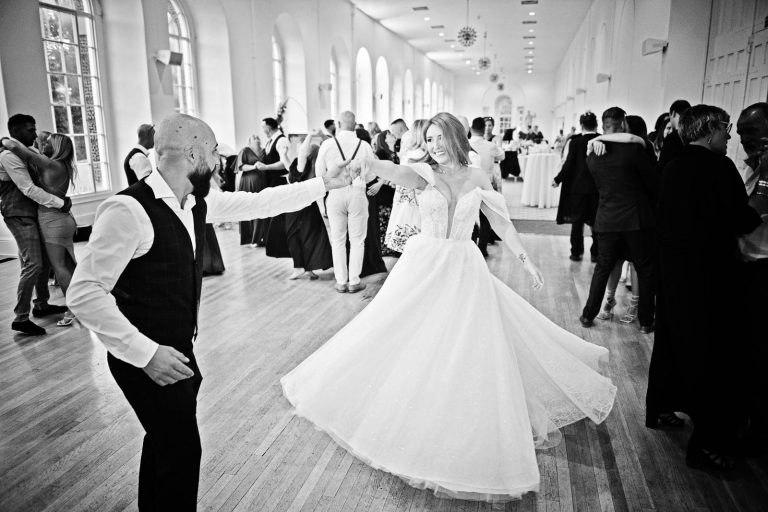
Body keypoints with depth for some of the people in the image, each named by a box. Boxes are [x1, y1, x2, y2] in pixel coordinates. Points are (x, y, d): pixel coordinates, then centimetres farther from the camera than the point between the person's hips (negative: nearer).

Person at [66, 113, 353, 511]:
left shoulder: (198, 202, 0)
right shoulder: (129, 209, -24)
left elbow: (260, 202, 9)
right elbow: (83, 293, -24)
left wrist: (322, 184, 13)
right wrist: (145, 353, -26)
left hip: (178, 349, 8)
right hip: (146, 359, -8)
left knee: (164, 441, 24)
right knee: (182, 449, 4)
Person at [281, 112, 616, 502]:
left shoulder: (477, 178, 4)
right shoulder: (425, 173, -3)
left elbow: (501, 222, 11)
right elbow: (398, 173, -25)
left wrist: (524, 259, 13)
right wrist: (369, 165, -47)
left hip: (464, 272, 1)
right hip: (423, 268, -1)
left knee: (469, 349, 1)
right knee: (409, 344, 6)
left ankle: (473, 434, 20)